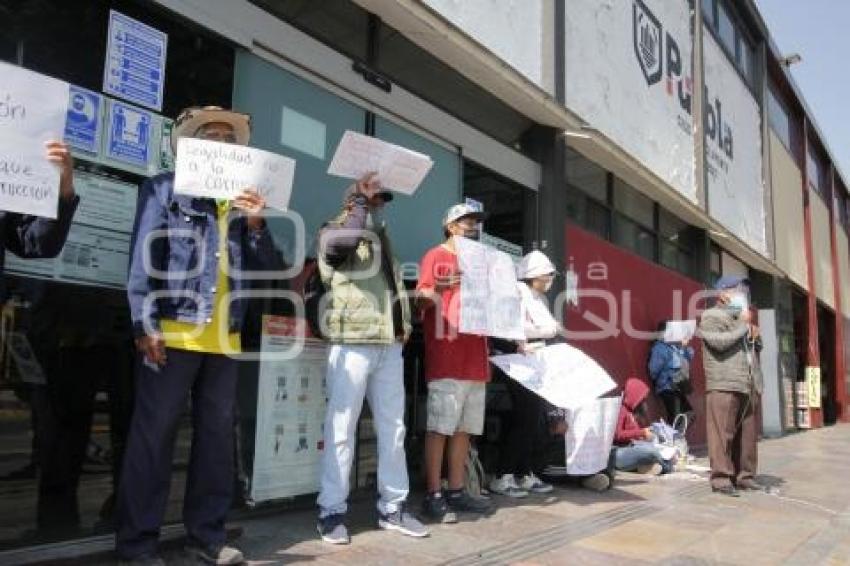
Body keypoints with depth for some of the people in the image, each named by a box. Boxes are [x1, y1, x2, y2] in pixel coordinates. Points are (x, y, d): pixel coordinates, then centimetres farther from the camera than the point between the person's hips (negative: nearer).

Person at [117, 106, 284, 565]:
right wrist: (145, 324, -12)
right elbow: (143, 256, -3)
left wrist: (256, 225, -3)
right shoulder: (165, 188, 6)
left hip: (225, 339, 5)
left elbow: (271, 269, 12)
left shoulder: (243, 201, 18)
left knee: (217, 436, 9)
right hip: (173, 332, -5)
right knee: (153, 435, 0)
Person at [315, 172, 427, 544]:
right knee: (342, 428, -3)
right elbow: (349, 238, -22)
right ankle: (332, 511, 7)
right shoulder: (333, 232, 3)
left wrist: (405, 323, 14)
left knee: (392, 428, 10)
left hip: (390, 345, 7)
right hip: (353, 342, -7)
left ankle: (393, 507, 19)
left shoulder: (382, 240, 25)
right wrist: (362, 198, -6)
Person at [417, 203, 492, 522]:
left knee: (465, 429, 9)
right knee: (439, 428, -5)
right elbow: (422, 298, -10)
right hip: (446, 357, -7)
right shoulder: (436, 256, 1)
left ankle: (457, 492, 16)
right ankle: (434, 496, 0)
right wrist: (439, 288, -29)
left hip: (475, 356, 8)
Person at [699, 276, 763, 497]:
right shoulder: (711, 316, 1)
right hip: (724, 385, -8)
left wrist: (756, 337, 12)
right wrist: (743, 325, -5)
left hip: (748, 386, 8)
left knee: (748, 434, 7)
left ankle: (744, 475, 15)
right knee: (723, 433, -9)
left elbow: (756, 348, 35)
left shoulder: (741, 317, 28)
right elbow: (720, 341, -17)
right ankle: (721, 478, -7)